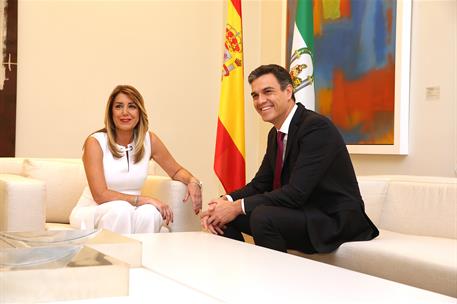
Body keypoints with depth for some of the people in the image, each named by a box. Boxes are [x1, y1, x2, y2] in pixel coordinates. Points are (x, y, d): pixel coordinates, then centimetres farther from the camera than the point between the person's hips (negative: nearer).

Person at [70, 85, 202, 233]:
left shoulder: (150, 140, -2)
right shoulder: (95, 142, -13)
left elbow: (176, 171, 12)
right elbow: (100, 195, -19)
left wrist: (193, 182, -11)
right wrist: (147, 200, -25)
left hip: (129, 210, 3)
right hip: (91, 212, -3)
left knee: (149, 213, -29)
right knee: (120, 209, -34)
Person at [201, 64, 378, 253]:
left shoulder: (317, 127, -19)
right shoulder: (275, 134, 9)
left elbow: (296, 192, -26)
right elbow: (260, 184, 11)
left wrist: (237, 207, -22)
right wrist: (225, 202, -9)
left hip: (336, 221, -8)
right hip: (302, 213, 8)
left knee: (262, 215, -30)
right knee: (225, 215, -1)